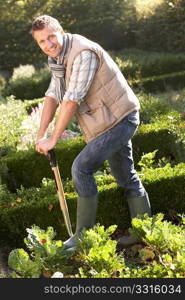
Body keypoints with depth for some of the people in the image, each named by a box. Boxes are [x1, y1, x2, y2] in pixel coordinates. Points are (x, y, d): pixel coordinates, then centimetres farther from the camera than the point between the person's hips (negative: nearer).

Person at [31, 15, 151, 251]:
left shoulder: (83, 52, -24)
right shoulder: (57, 57, 7)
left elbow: (73, 99, -26)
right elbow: (53, 95, 7)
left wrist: (54, 138, -21)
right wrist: (41, 134, -2)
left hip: (119, 120, -10)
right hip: (116, 119, 10)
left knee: (81, 168, -14)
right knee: (126, 176, 16)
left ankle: (84, 235, -2)